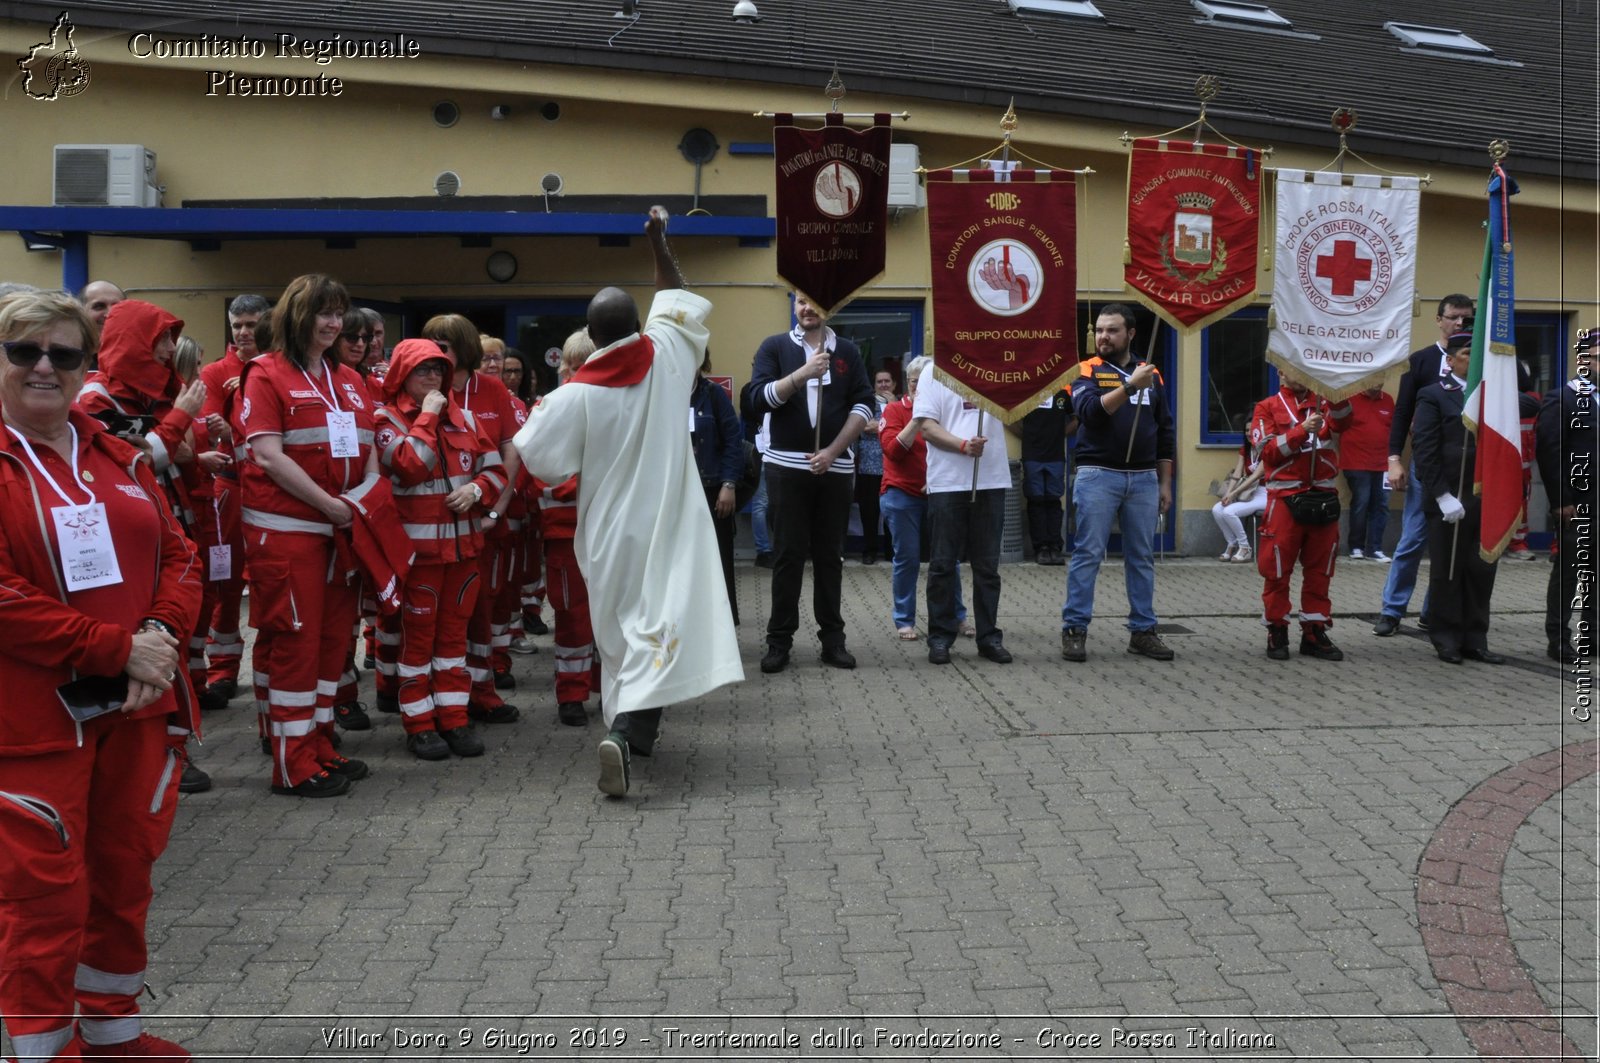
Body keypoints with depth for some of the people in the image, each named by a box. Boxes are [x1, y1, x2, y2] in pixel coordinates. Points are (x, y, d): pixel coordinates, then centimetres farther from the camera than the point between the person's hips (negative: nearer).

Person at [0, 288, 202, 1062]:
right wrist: (116, 650, -18)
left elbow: (178, 553, 11)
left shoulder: (115, 456, 11)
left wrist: (161, 634, -9)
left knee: (125, 871, 16)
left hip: (138, 705, 6)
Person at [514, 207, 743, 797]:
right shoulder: (667, 354, -7)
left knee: (620, 630, 16)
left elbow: (542, 460, -6)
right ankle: (625, 731, -28)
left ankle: (634, 729, 30)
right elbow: (681, 301, 13)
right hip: (666, 526, 0)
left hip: (609, 532, 1)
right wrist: (660, 244, 17)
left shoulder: (576, 394, -12)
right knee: (656, 625, -8)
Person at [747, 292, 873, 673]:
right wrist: (803, 373, -21)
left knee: (830, 555, 6)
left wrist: (833, 450, -9)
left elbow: (863, 404, 2)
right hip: (786, 465, -2)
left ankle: (832, 638, 11)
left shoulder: (848, 352, 9)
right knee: (788, 554, 0)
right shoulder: (774, 347, 4)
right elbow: (759, 399, -8)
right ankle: (779, 640, 5)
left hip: (835, 467, 2)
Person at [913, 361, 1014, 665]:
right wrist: (963, 445, -18)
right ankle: (940, 637, 11)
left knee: (987, 565, 8)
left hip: (991, 480, 3)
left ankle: (989, 636, 15)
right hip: (947, 482, -3)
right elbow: (926, 425, -5)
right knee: (943, 564, 3)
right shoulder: (935, 371, 3)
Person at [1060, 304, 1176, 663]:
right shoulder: (1087, 371, 0)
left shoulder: (1152, 375, 11)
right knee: (1088, 555, -4)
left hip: (1144, 478, 4)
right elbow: (1090, 411, -20)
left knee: (1142, 557, 7)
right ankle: (1075, 629, 2)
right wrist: (1130, 386, -30)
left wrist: (1165, 483, 10)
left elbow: (1165, 433, 14)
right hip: (1098, 475, -4)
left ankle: (1143, 630, 14)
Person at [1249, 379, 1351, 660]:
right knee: (1277, 570, -1)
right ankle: (1276, 633, 8)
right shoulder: (1267, 407, 6)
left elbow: (1342, 423, -7)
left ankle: (1315, 633, 13)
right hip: (1285, 498, -3)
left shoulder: (1323, 403, 14)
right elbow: (1267, 451, -7)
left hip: (1324, 498, 3)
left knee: (1319, 570, 6)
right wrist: (1302, 430, -17)